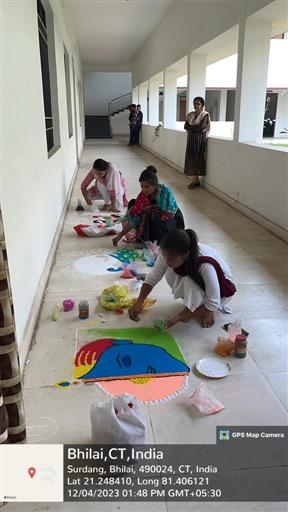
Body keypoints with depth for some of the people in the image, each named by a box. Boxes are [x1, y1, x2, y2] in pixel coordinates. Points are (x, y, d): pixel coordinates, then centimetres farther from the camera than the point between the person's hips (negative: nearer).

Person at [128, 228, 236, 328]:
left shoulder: (205, 264, -40)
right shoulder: (169, 254, -26)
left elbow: (213, 304, -33)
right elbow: (152, 278, -13)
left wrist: (181, 316, -35)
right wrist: (139, 302, -27)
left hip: (222, 287, -6)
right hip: (197, 280, 6)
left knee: (189, 281, -35)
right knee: (170, 274, -23)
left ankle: (207, 311, -7)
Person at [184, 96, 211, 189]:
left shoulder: (205, 115, -5)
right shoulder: (190, 114, 11)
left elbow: (201, 127, -16)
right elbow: (185, 126, 2)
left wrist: (191, 127, -6)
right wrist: (195, 127, -11)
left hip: (200, 139, -6)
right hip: (191, 138, 6)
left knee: (197, 158, -5)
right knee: (191, 158, 2)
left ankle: (195, 180, 0)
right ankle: (195, 179, 8)